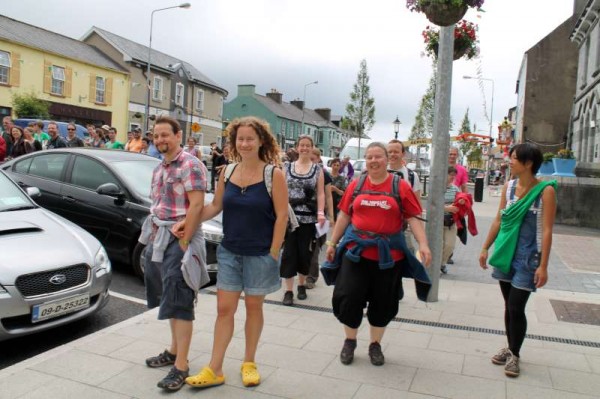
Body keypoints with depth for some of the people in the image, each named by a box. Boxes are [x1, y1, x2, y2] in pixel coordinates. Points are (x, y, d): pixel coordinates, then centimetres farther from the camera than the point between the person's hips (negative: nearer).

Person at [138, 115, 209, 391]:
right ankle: (174, 350, 29)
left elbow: (197, 205, -20)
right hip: (160, 239, 9)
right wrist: (153, 237, 13)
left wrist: (183, 242, -21)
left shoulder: (190, 165, -12)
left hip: (180, 239, -9)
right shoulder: (158, 169, 15)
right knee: (170, 299, 16)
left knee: (180, 302, -6)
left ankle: (181, 366, 1)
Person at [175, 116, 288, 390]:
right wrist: (188, 221, -2)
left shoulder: (273, 174, -10)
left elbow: (282, 215, -10)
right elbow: (215, 206, 10)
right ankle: (214, 370, 17)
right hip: (229, 251, 4)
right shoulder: (227, 172, 3)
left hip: (259, 254, -3)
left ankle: (249, 363, 29)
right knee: (224, 308, 6)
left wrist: (273, 253, -12)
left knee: (253, 307, 11)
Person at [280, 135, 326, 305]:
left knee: (305, 252, 6)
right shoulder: (287, 167, 7)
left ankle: (301, 285, 26)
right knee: (289, 251, -2)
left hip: (309, 217, 0)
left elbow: (320, 193, 0)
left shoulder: (318, 169, 5)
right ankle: (288, 290, 3)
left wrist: (321, 212, -13)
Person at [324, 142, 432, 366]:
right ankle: (349, 341, 25)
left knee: (383, 302, 10)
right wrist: (333, 242, 10)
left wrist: (423, 244, -16)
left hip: (388, 254, -1)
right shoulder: (356, 185, 3)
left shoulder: (400, 186, -2)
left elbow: (413, 218, -4)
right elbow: (344, 215, 9)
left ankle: (375, 345, 30)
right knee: (348, 297, 2)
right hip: (356, 250, 1)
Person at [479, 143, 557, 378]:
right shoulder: (508, 187, 3)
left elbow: (547, 231, -13)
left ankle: (514, 354, 17)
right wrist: (485, 248, 10)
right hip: (505, 254, 5)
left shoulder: (545, 190, -12)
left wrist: (543, 265, -14)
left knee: (516, 307, -3)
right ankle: (511, 348, 30)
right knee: (509, 305, 13)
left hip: (527, 257, -5)